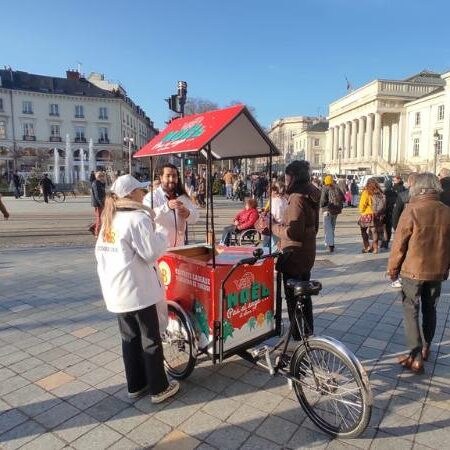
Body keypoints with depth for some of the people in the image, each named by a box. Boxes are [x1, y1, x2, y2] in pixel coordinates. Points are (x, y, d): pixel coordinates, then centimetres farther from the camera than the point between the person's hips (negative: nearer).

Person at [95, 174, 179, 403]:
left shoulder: (109, 219, 9)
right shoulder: (138, 218, -17)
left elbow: (100, 252, 13)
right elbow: (151, 253, -19)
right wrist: (162, 237, -4)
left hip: (116, 290, 8)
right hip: (139, 290, -8)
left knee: (129, 338, 18)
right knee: (151, 340, 6)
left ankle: (136, 385, 31)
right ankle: (159, 388, 19)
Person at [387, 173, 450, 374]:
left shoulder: (412, 210, -16)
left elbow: (399, 243, -14)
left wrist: (392, 268, -1)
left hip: (413, 270, -5)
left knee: (411, 312, 4)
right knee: (430, 310, 19)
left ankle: (416, 357, 1)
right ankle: (425, 348, 34)